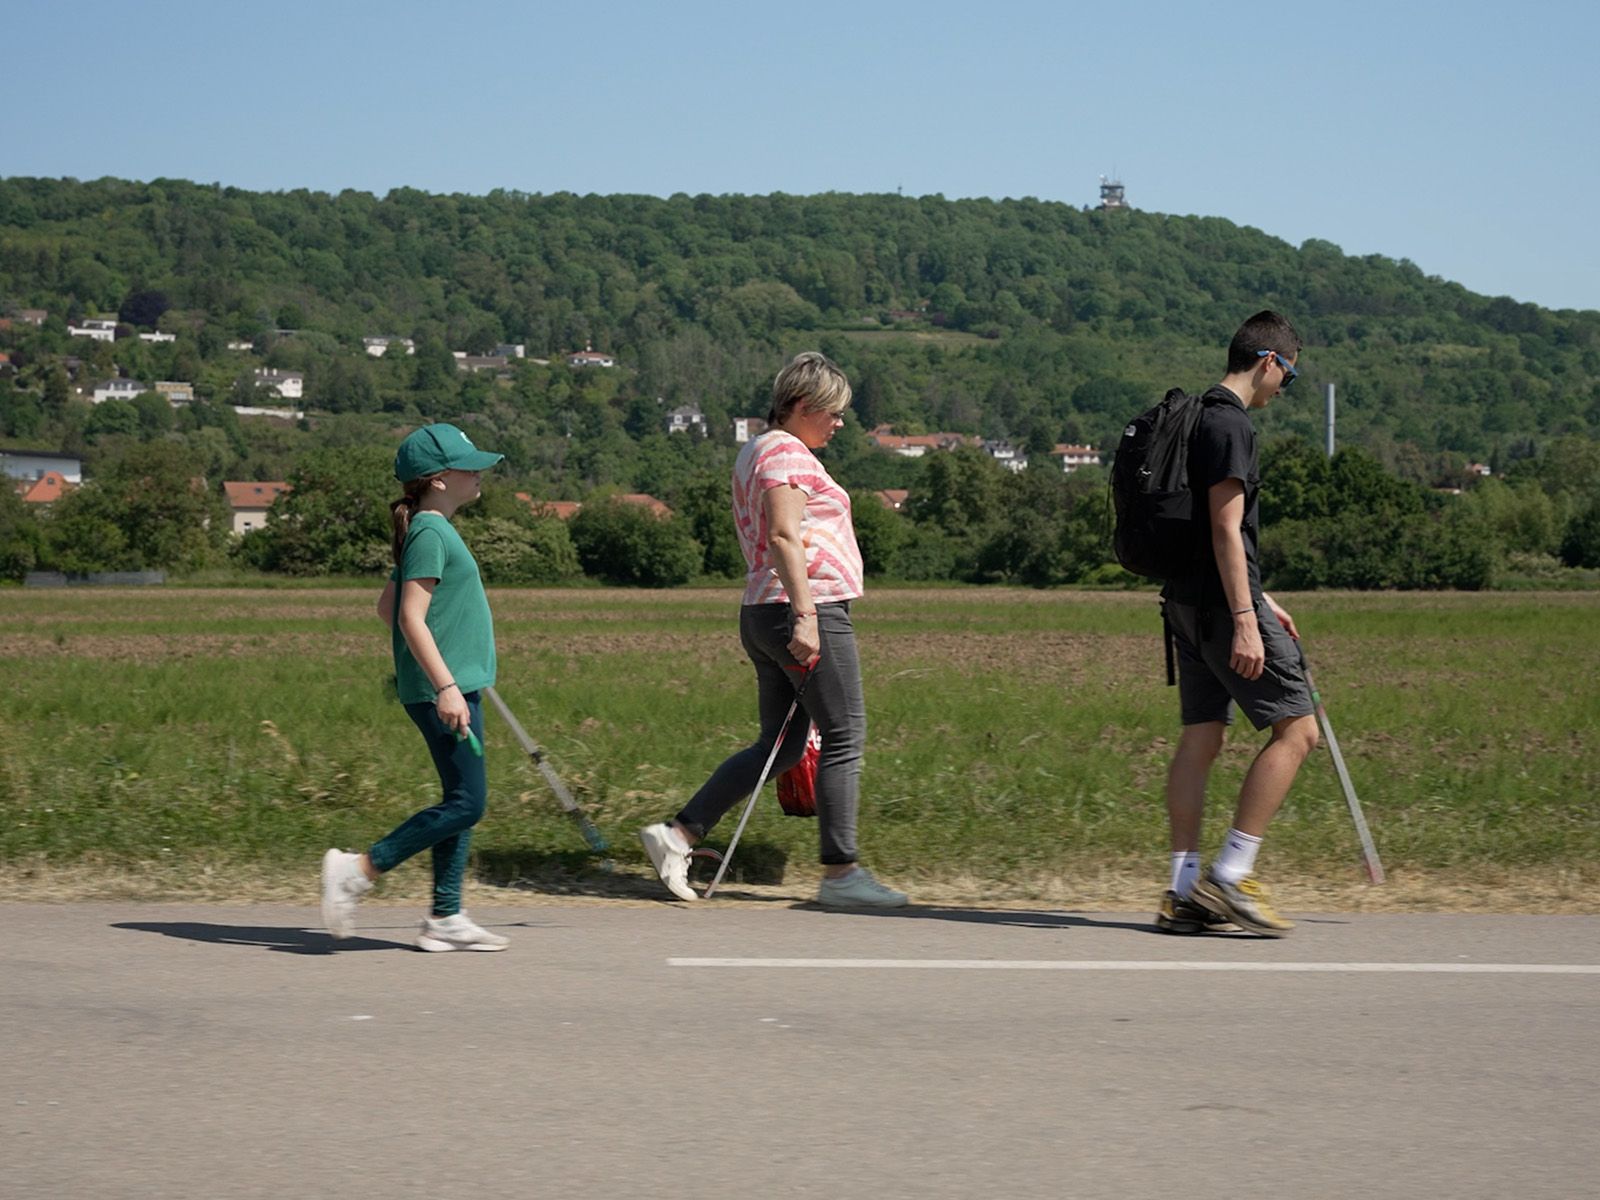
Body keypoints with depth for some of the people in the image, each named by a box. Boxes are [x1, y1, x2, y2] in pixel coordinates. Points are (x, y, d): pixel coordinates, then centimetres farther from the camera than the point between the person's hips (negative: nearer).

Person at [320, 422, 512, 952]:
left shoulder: (434, 532, 16)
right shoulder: (430, 534, -13)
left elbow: (387, 605, 23)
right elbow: (411, 617, -19)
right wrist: (444, 685, -24)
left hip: (456, 686, 10)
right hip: (443, 689, -10)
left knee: (462, 803, 10)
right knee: (466, 803, -10)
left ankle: (445, 918, 13)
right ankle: (358, 869, -6)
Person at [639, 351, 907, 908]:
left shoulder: (754, 453, 21)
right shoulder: (787, 452, -10)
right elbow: (785, 537, -22)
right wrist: (805, 616, -27)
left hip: (762, 613, 10)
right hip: (810, 609, -10)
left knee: (779, 746, 11)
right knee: (844, 738, -3)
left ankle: (678, 834, 5)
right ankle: (841, 873, -1)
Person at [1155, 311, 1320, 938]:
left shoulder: (1198, 418, 18)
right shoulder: (1230, 425, -13)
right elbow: (1226, 530, -20)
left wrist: (1260, 601, 30)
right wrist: (1245, 619, -22)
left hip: (1188, 600, 10)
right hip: (1223, 603, -10)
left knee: (1200, 737, 9)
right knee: (1297, 729, -4)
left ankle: (1184, 894, 8)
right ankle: (1230, 876, -7)